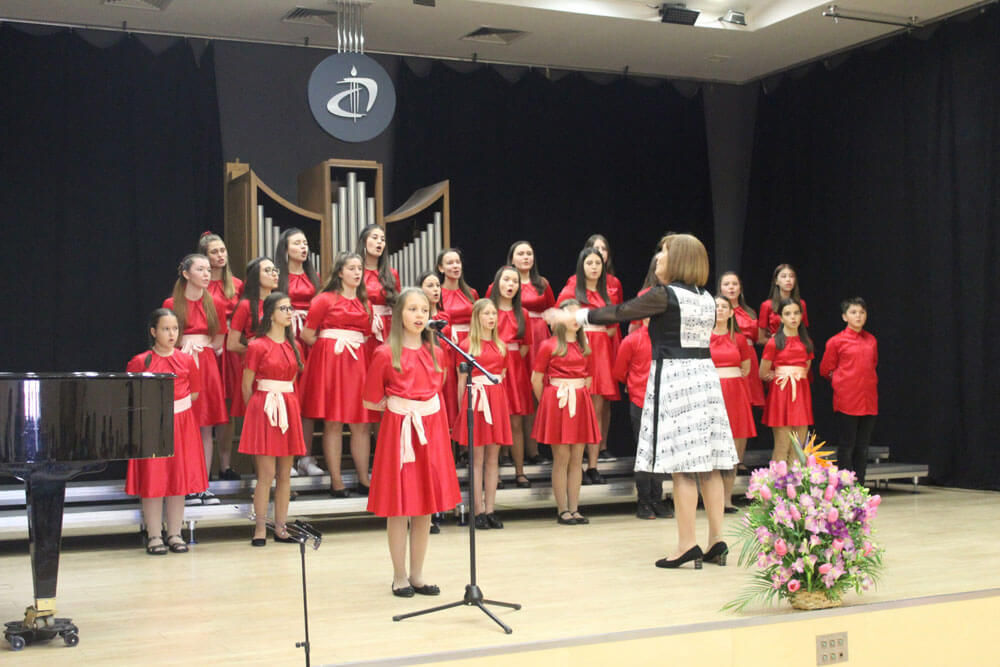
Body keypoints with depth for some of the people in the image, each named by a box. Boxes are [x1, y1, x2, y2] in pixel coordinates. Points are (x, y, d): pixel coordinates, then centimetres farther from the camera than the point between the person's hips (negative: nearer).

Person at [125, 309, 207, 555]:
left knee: (179, 479, 5)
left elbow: (195, 392, 12)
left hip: (182, 425, 3)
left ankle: (175, 534, 14)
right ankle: (154, 536, 7)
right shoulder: (140, 362, -3)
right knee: (152, 481, -2)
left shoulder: (186, 360, 5)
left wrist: (176, 405, -1)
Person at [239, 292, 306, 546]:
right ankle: (260, 528, 1)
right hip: (263, 409, -5)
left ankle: (280, 527, 12)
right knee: (266, 473, -7)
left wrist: (288, 403, 13)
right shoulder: (257, 346, -5)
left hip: (289, 409, 5)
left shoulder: (293, 346, 12)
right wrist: (255, 411, 5)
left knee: (285, 473, 6)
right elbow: (247, 386, 0)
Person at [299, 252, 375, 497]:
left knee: (361, 423, 3)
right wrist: (329, 347, 4)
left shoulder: (364, 303, 15)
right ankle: (336, 482, 0)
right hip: (330, 360, -5)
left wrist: (356, 347, 8)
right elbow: (307, 334, -2)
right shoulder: (326, 299, -1)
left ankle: (364, 480, 9)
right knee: (333, 423, -4)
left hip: (358, 362, 5)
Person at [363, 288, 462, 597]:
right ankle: (400, 577, 13)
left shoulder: (435, 353, 6)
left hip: (431, 430, 5)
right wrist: (400, 405, 0)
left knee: (425, 508, 9)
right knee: (399, 508, 1)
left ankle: (417, 575, 19)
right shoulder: (386, 354, -8)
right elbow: (371, 401, -2)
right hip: (398, 430, -5)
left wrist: (421, 407, 4)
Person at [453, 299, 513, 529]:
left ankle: (490, 509, 10)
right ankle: (479, 511, 2)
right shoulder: (467, 345, 0)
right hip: (475, 400, -4)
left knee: (493, 458, 5)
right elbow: (462, 381, 0)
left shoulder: (501, 346, 12)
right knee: (477, 458, -1)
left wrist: (503, 403, 8)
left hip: (497, 400, 4)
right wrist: (462, 410, -3)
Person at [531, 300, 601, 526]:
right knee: (561, 458, -4)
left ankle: (574, 509, 9)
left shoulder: (585, 348, 12)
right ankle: (562, 510, 2)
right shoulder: (549, 346, -3)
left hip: (580, 403, 5)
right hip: (556, 401, -5)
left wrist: (581, 398, 10)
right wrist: (547, 403, 5)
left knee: (577, 458, 4)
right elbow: (536, 379, -1)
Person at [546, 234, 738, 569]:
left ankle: (687, 544, -4)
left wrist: (571, 317, 2)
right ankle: (716, 541, 10)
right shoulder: (707, 299, 11)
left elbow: (618, 313, -7)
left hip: (674, 377, -7)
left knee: (682, 464, -6)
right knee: (708, 463, 7)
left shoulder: (665, 295, -10)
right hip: (705, 375, 7)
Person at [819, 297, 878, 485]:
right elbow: (825, 370, 5)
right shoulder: (836, 341, -3)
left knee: (862, 448, 8)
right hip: (846, 401, -5)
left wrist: (870, 381, 12)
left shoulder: (871, 340, 10)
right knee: (846, 448, -2)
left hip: (869, 401, 5)